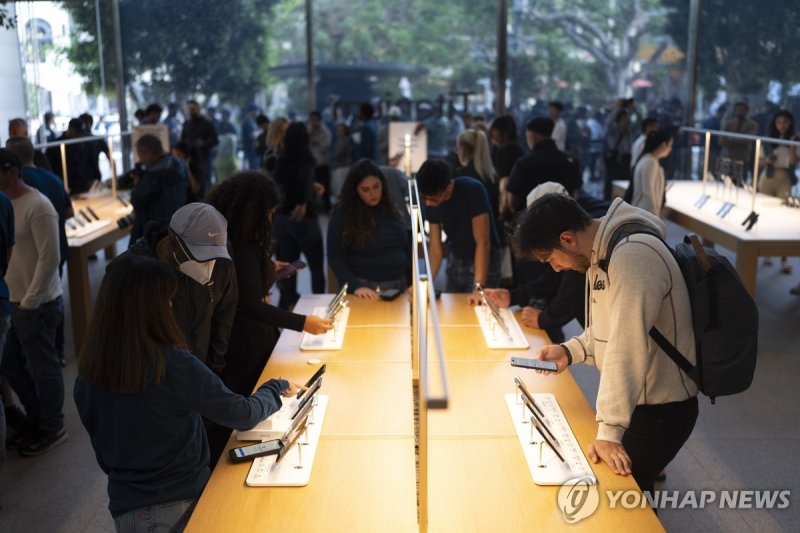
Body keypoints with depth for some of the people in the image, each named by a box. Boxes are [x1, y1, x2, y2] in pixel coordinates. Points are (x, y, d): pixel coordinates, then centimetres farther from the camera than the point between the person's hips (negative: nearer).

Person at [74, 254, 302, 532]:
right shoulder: (175, 366, -24)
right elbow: (241, 416, -14)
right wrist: (277, 389, 4)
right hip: (184, 504, -4)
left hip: (126, 510, 4)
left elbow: (103, 453, 4)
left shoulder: (86, 378, -9)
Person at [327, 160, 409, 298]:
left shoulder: (389, 208, 6)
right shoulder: (343, 215, -7)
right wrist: (355, 286, -21)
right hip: (367, 288, -4)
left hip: (399, 285, 4)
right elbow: (335, 257, -9)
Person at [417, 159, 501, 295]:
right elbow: (435, 248, -7)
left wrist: (478, 287, -34)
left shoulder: (473, 191, -26)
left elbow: (483, 242, -28)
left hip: (484, 262, -5)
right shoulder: (430, 202, -10)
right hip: (455, 261, 5)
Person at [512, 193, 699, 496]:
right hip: (633, 399, 9)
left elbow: (627, 348, -32)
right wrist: (571, 351, -1)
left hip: (660, 410, -9)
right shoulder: (602, 251, 4)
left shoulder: (632, 257, -28)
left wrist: (609, 432, -33)